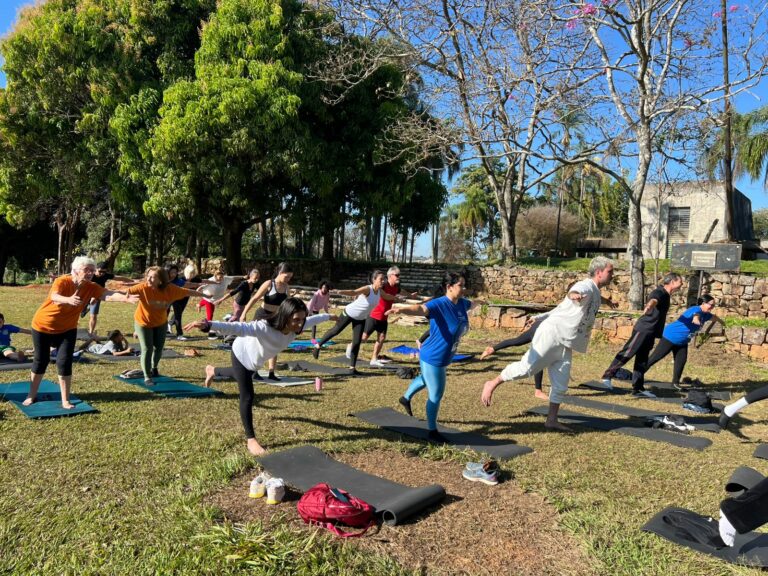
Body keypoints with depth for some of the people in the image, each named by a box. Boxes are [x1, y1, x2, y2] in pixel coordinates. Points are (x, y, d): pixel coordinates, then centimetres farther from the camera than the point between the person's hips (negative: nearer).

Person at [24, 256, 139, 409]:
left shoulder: (91, 287, -16)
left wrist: (126, 298, -55)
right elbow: (54, 297, -46)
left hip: (66, 329, 2)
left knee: (64, 362, -6)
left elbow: (109, 294, -35)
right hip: (42, 326, -2)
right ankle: (32, 396, 28)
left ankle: (65, 400, 3)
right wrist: (69, 300, -69)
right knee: (41, 360, 9)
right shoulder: (62, 281, -25)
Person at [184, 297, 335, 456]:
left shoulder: (295, 327, -28)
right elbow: (238, 328, -63)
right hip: (242, 355, -7)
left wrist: (328, 316, 12)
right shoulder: (264, 327, -48)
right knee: (248, 397, -9)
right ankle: (250, 439, 5)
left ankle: (213, 371, 66)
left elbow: (313, 319, -7)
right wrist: (209, 325, -79)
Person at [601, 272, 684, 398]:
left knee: (642, 360, 10)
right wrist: (648, 307, -59)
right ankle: (608, 376, -5)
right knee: (627, 353, -10)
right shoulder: (660, 292, -13)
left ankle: (638, 388, 13)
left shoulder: (665, 295, 16)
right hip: (643, 329, -9)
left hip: (650, 332, 9)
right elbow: (653, 300, -38)